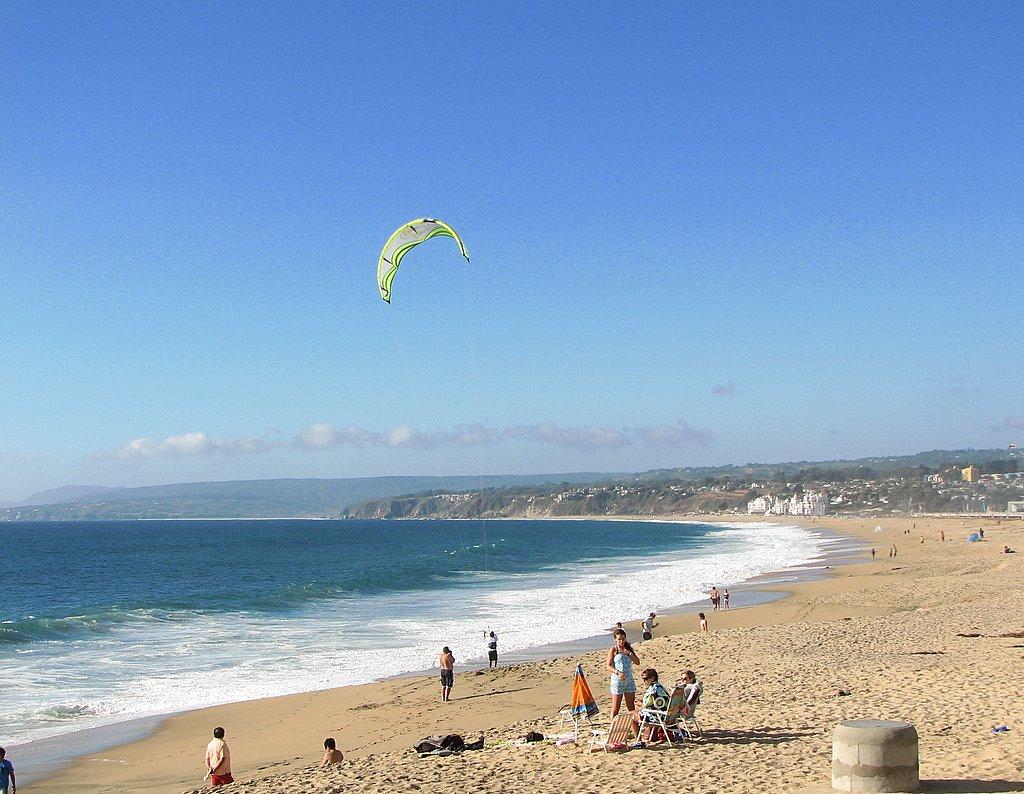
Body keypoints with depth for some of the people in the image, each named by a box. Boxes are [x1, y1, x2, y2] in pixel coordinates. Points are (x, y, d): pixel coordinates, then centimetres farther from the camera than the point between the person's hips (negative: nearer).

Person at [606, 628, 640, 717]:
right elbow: (609, 666, -7)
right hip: (617, 680, -5)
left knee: (631, 707, 6)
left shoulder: (628, 649, 12)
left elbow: (637, 662, 8)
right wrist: (618, 672, -24)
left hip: (629, 680, 5)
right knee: (615, 708, -3)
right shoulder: (613, 650, -2)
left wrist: (629, 653, -6)